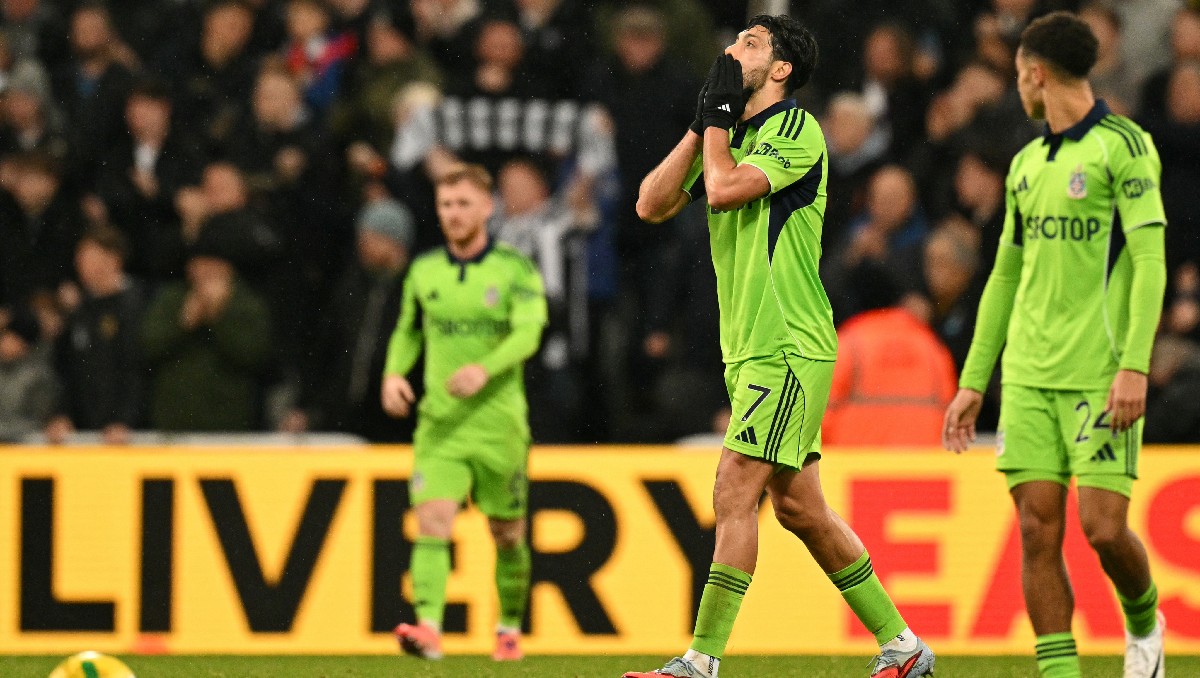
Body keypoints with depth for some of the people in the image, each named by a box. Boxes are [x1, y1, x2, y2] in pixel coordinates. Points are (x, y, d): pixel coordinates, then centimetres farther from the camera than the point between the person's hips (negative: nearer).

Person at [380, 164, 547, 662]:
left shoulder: (516, 270, -2)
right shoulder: (424, 272, 9)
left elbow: (528, 333, -15)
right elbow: (408, 331, 23)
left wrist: (484, 369, -33)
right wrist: (393, 374, 2)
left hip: (499, 421, -2)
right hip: (439, 421, 2)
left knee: (507, 534, 9)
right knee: (432, 523, -17)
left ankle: (510, 629, 28)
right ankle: (428, 629, -28)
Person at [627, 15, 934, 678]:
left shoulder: (796, 130, -9)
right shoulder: (728, 136, 16)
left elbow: (725, 190, -22)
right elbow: (652, 205, 9)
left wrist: (718, 113, -7)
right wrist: (701, 125, 3)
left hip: (790, 350, -9)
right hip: (751, 350, 9)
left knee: (734, 493, -13)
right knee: (799, 507, 10)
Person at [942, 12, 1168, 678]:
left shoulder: (1122, 145, -4)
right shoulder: (1027, 164, 16)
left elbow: (1149, 261, -11)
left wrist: (1134, 366, -19)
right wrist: (972, 382, 18)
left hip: (1100, 375, -6)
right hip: (1028, 375, 6)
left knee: (1104, 528, -9)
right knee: (1038, 528, -3)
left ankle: (1143, 625, 20)